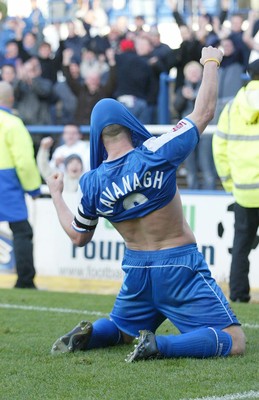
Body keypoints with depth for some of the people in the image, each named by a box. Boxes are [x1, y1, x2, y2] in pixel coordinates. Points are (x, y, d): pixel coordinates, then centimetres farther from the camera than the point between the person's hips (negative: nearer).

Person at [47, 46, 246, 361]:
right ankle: (160, 345, -27)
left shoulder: (93, 183, -4)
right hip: (179, 264, -5)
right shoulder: (156, 155, -16)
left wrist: (56, 194, 25)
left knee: (121, 330, 32)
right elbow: (204, 112, -6)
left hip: (136, 270, 5)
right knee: (233, 341, -7)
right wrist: (211, 63, 10)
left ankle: (87, 334, 0)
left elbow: (77, 237, 11)